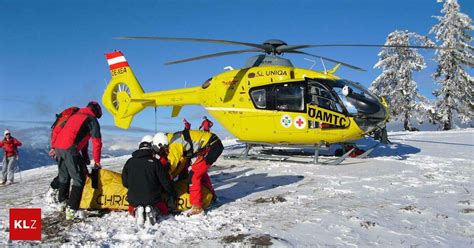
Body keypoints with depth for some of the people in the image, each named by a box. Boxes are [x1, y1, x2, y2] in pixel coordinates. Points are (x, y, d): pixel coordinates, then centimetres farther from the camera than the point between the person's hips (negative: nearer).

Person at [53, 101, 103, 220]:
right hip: (69, 148, -9)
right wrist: (97, 161, 11)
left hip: (58, 146, 9)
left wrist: (85, 158, 37)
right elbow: (97, 142, -1)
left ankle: (62, 200, 41)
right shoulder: (92, 119, 2)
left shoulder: (76, 115, 28)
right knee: (79, 179, -4)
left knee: (64, 175, 26)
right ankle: (71, 210, -10)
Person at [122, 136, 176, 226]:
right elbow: (165, 181, -3)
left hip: (134, 199, 3)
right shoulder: (155, 162, -6)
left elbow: (125, 183, 9)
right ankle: (152, 210, -10)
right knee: (164, 209, 24)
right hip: (153, 199, -2)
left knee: (132, 209, 35)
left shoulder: (129, 162, 4)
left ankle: (136, 211, -3)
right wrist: (172, 195, 12)